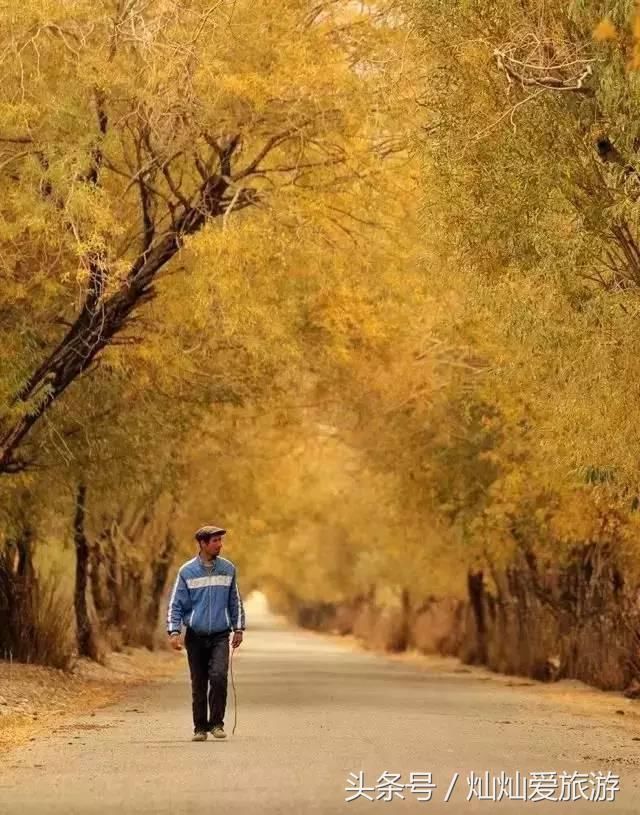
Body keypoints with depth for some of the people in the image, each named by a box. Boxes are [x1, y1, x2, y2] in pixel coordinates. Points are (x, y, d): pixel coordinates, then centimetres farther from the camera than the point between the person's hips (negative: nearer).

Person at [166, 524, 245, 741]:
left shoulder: (228, 569, 5)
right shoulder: (187, 571, -2)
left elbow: (235, 601, 14)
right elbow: (175, 604, -1)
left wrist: (238, 628, 12)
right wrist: (174, 631, -11)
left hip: (220, 636, 0)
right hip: (195, 636, 0)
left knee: (219, 676, -19)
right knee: (198, 684, 4)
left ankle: (216, 723, -7)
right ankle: (200, 727, 16)